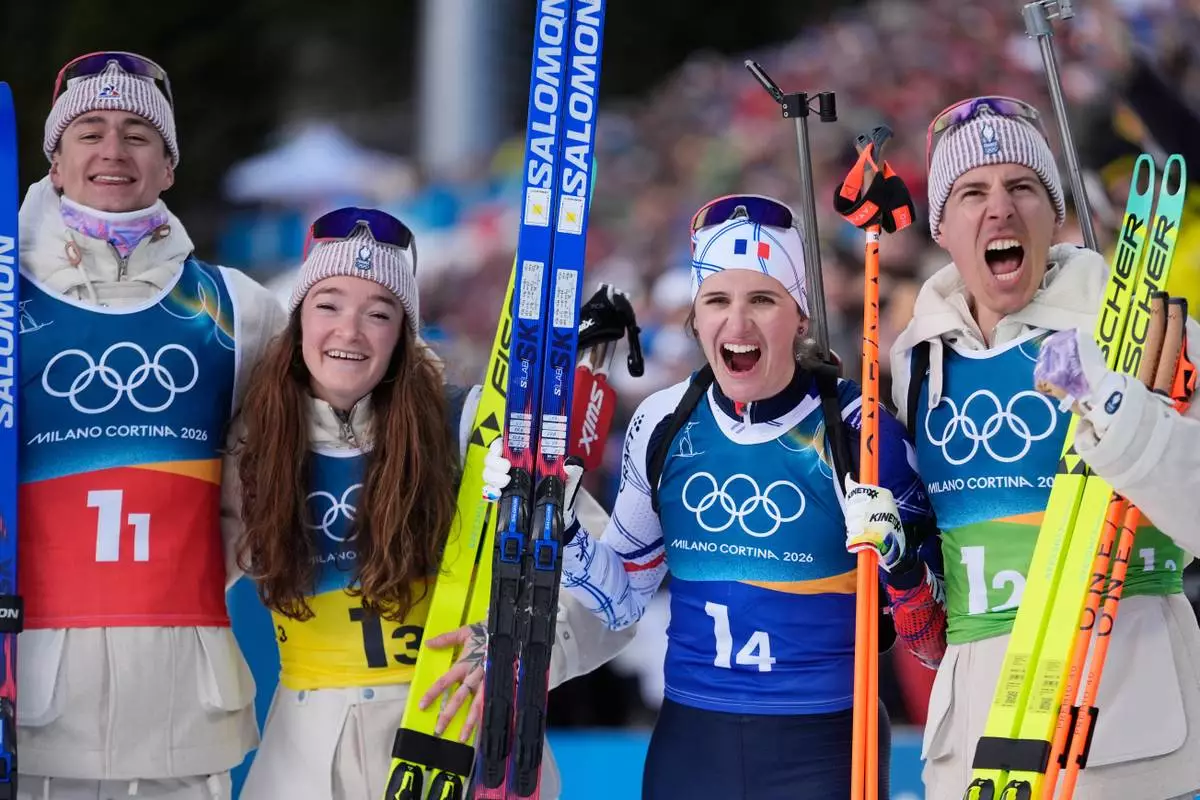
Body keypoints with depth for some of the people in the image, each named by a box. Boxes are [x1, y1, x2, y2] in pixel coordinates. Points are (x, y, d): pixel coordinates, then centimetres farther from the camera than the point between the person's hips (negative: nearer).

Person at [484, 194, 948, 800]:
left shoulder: (859, 431, -10)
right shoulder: (664, 424, 0)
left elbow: (933, 641, -8)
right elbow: (622, 597, 12)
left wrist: (899, 559, -27)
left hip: (823, 748, -3)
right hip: (689, 744, 4)